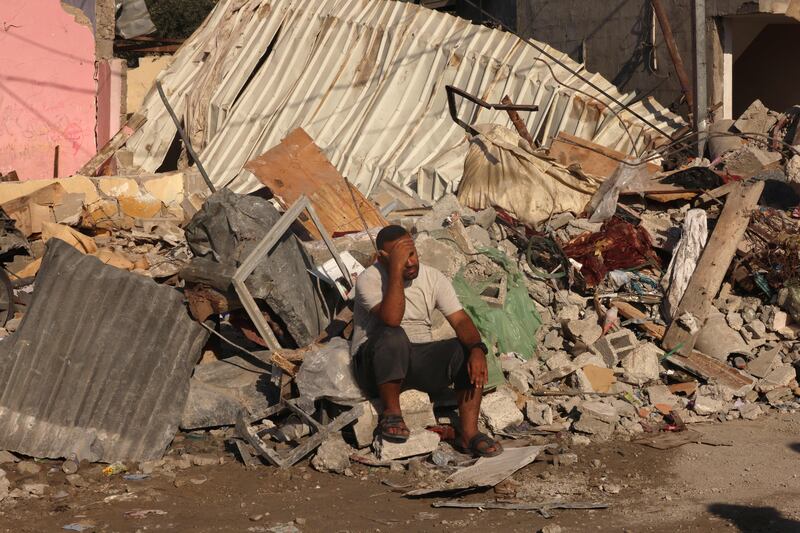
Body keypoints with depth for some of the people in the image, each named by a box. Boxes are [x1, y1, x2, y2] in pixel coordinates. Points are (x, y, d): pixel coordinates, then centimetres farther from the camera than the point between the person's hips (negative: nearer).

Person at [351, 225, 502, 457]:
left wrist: (477, 349, -29)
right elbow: (391, 319, -31)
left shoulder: (433, 277, 1)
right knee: (393, 336, -37)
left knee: (467, 349, -21)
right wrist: (396, 269, -30)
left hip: (420, 360, 4)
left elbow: (460, 320, -9)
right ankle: (391, 412, -18)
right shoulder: (369, 279, -13)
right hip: (376, 365, -4)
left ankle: (469, 433, -21)